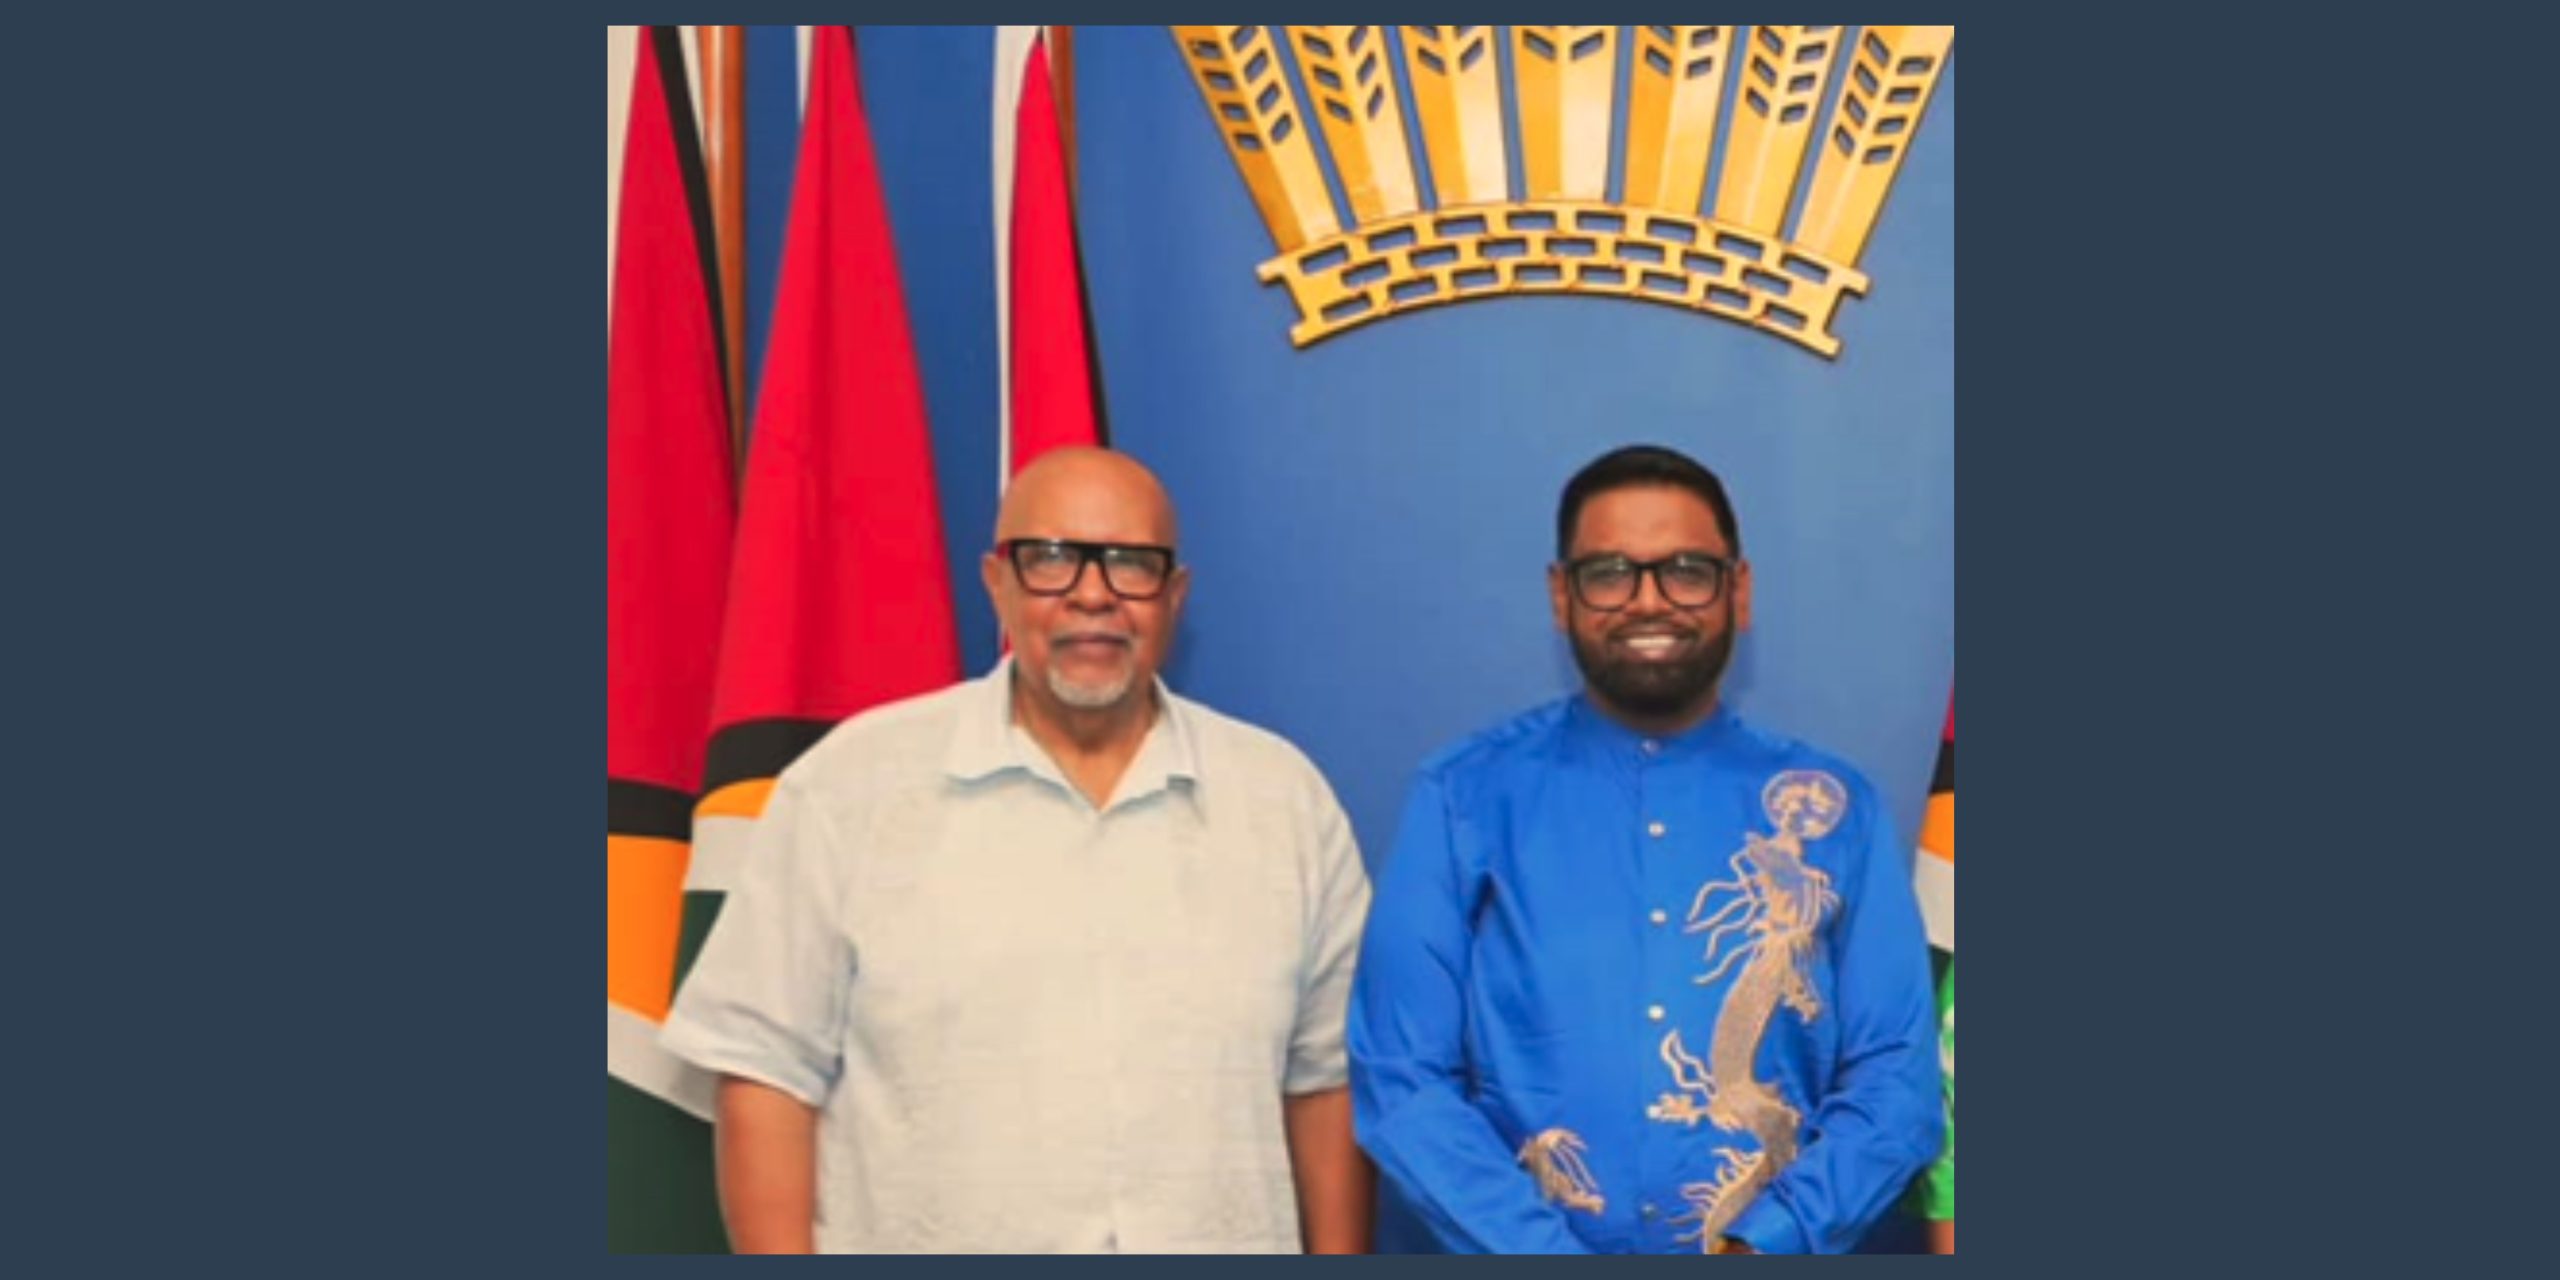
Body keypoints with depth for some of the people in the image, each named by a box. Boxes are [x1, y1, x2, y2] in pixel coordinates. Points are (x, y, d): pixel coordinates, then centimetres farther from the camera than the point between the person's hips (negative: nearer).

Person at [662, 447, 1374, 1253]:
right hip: (927, 1242, -2)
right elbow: (769, 1068, -4)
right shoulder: (854, 782, -4)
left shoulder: (1285, 796, 4)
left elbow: (1324, 1073, 8)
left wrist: (1337, 1259, 5)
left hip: (1225, 1245, 2)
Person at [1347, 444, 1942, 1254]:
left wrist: (1762, 1247, -16)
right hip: (1529, 1247, -1)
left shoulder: (1834, 812, 0)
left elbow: (1895, 1077, -2)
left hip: (1769, 1249, 1)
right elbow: (1402, 1082, -8)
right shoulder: (1465, 801, -6)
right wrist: (1547, 1259, -17)